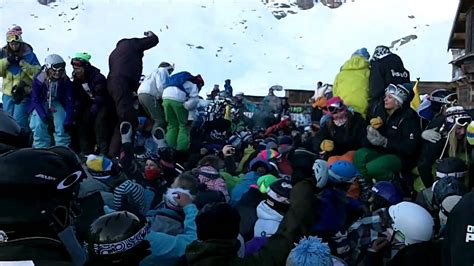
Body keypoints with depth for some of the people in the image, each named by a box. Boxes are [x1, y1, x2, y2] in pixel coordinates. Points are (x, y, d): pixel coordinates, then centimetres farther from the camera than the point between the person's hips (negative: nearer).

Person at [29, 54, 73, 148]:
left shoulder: (65, 81, -20)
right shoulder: (38, 79, -22)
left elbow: (69, 101, -17)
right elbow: (35, 100, -17)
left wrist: (68, 121, -24)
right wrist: (43, 115, -33)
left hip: (57, 103, 0)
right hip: (41, 103, 0)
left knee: (62, 125, -18)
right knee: (39, 125, -19)